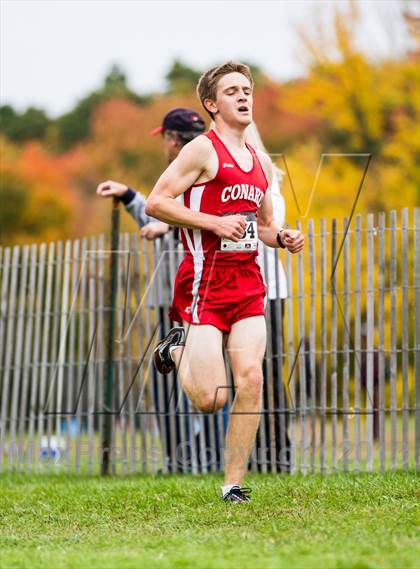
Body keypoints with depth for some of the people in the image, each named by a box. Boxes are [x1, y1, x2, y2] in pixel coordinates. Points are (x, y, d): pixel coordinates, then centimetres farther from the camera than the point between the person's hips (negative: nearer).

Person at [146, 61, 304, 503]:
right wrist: (214, 222, -18)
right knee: (209, 399, -10)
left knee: (250, 379, -8)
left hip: (248, 281, 6)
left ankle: (233, 483, 2)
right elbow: (155, 204, -11)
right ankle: (177, 349, 23)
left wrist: (282, 237, 7)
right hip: (205, 281, -6)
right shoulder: (203, 150, -5)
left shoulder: (261, 162, 18)